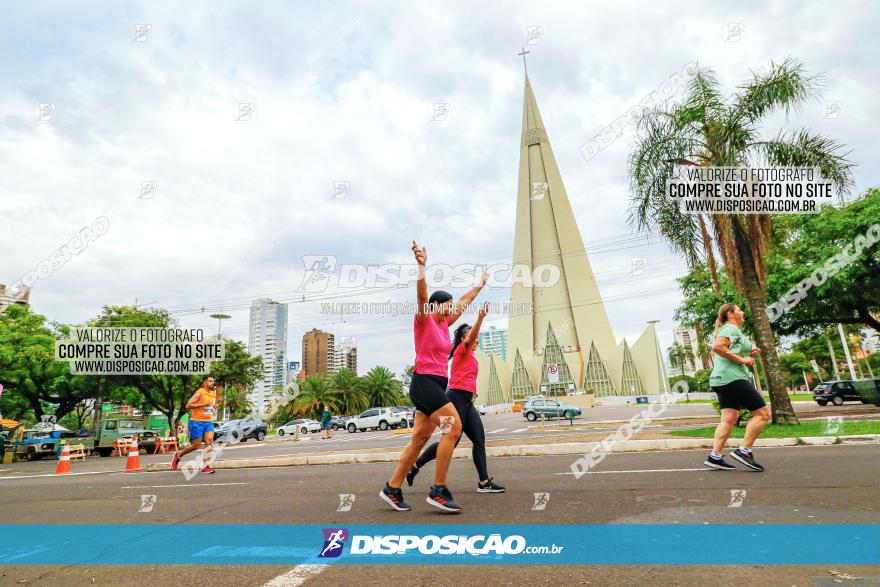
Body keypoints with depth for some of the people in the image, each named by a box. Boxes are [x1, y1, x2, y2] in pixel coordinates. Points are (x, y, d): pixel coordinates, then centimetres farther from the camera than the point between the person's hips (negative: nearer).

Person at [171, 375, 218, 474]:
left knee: (209, 442, -11)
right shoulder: (199, 393, -9)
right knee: (196, 445, 0)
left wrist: (214, 409, 8)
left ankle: (205, 466, -9)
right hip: (197, 421, -6)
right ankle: (178, 455, 28)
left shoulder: (213, 394, 12)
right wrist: (203, 404, -24)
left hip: (208, 422, 6)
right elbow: (188, 406, -16)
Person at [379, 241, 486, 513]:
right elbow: (421, 295, -23)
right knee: (454, 428, -15)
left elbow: (464, 302, 29)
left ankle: (392, 489, 17)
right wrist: (421, 265, -37)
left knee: (419, 439, 8)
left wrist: (480, 284, 38)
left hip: (436, 385, 9)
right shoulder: (424, 320, -5)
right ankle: (438, 491, -8)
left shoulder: (444, 324, 17)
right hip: (424, 381, -9)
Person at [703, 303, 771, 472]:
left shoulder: (729, 330, 25)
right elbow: (716, 346, -24)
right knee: (763, 413, -5)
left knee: (729, 418, 4)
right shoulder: (731, 328, -7)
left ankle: (715, 456, -2)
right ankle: (744, 451, -7)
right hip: (732, 377, -10)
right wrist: (741, 359, -19)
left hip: (723, 380, 10)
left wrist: (748, 354, 16)